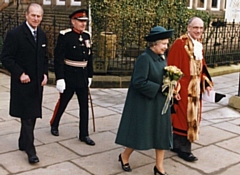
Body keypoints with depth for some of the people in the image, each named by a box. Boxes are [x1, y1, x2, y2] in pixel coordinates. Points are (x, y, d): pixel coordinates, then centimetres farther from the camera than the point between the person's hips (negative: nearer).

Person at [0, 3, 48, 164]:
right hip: (23, 83, -6)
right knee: (27, 117, -4)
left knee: (32, 115, 13)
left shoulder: (42, 35, 9)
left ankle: (23, 143, 29)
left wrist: (45, 74, 3)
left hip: (37, 83, 6)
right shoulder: (15, 34, -11)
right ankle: (30, 150, 4)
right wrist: (20, 74, -19)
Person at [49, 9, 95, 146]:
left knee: (84, 106, 5)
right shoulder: (65, 36, -13)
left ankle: (84, 134, 14)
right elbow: (58, 59, -15)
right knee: (62, 103, 11)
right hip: (69, 77, -5)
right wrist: (60, 78, -19)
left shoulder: (86, 36, 6)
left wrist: (90, 75, 12)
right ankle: (54, 125, 35)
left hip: (83, 77, 5)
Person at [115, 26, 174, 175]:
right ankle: (124, 156, 32)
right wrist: (160, 88, -21)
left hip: (160, 103, 8)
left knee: (161, 133, 9)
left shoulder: (162, 58, 5)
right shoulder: (144, 58, -19)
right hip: (145, 104, -7)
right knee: (140, 132, 5)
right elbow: (139, 82, -25)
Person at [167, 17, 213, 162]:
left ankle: (176, 144, 28)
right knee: (185, 117, -1)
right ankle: (184, 149, 12)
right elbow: (173, 67, -16)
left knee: (193, 116, 14)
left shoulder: (199, 45, 10)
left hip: (195, 88, 8)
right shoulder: (180, 44, -14)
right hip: (183, 88, -8)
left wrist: (207, 82, 9)